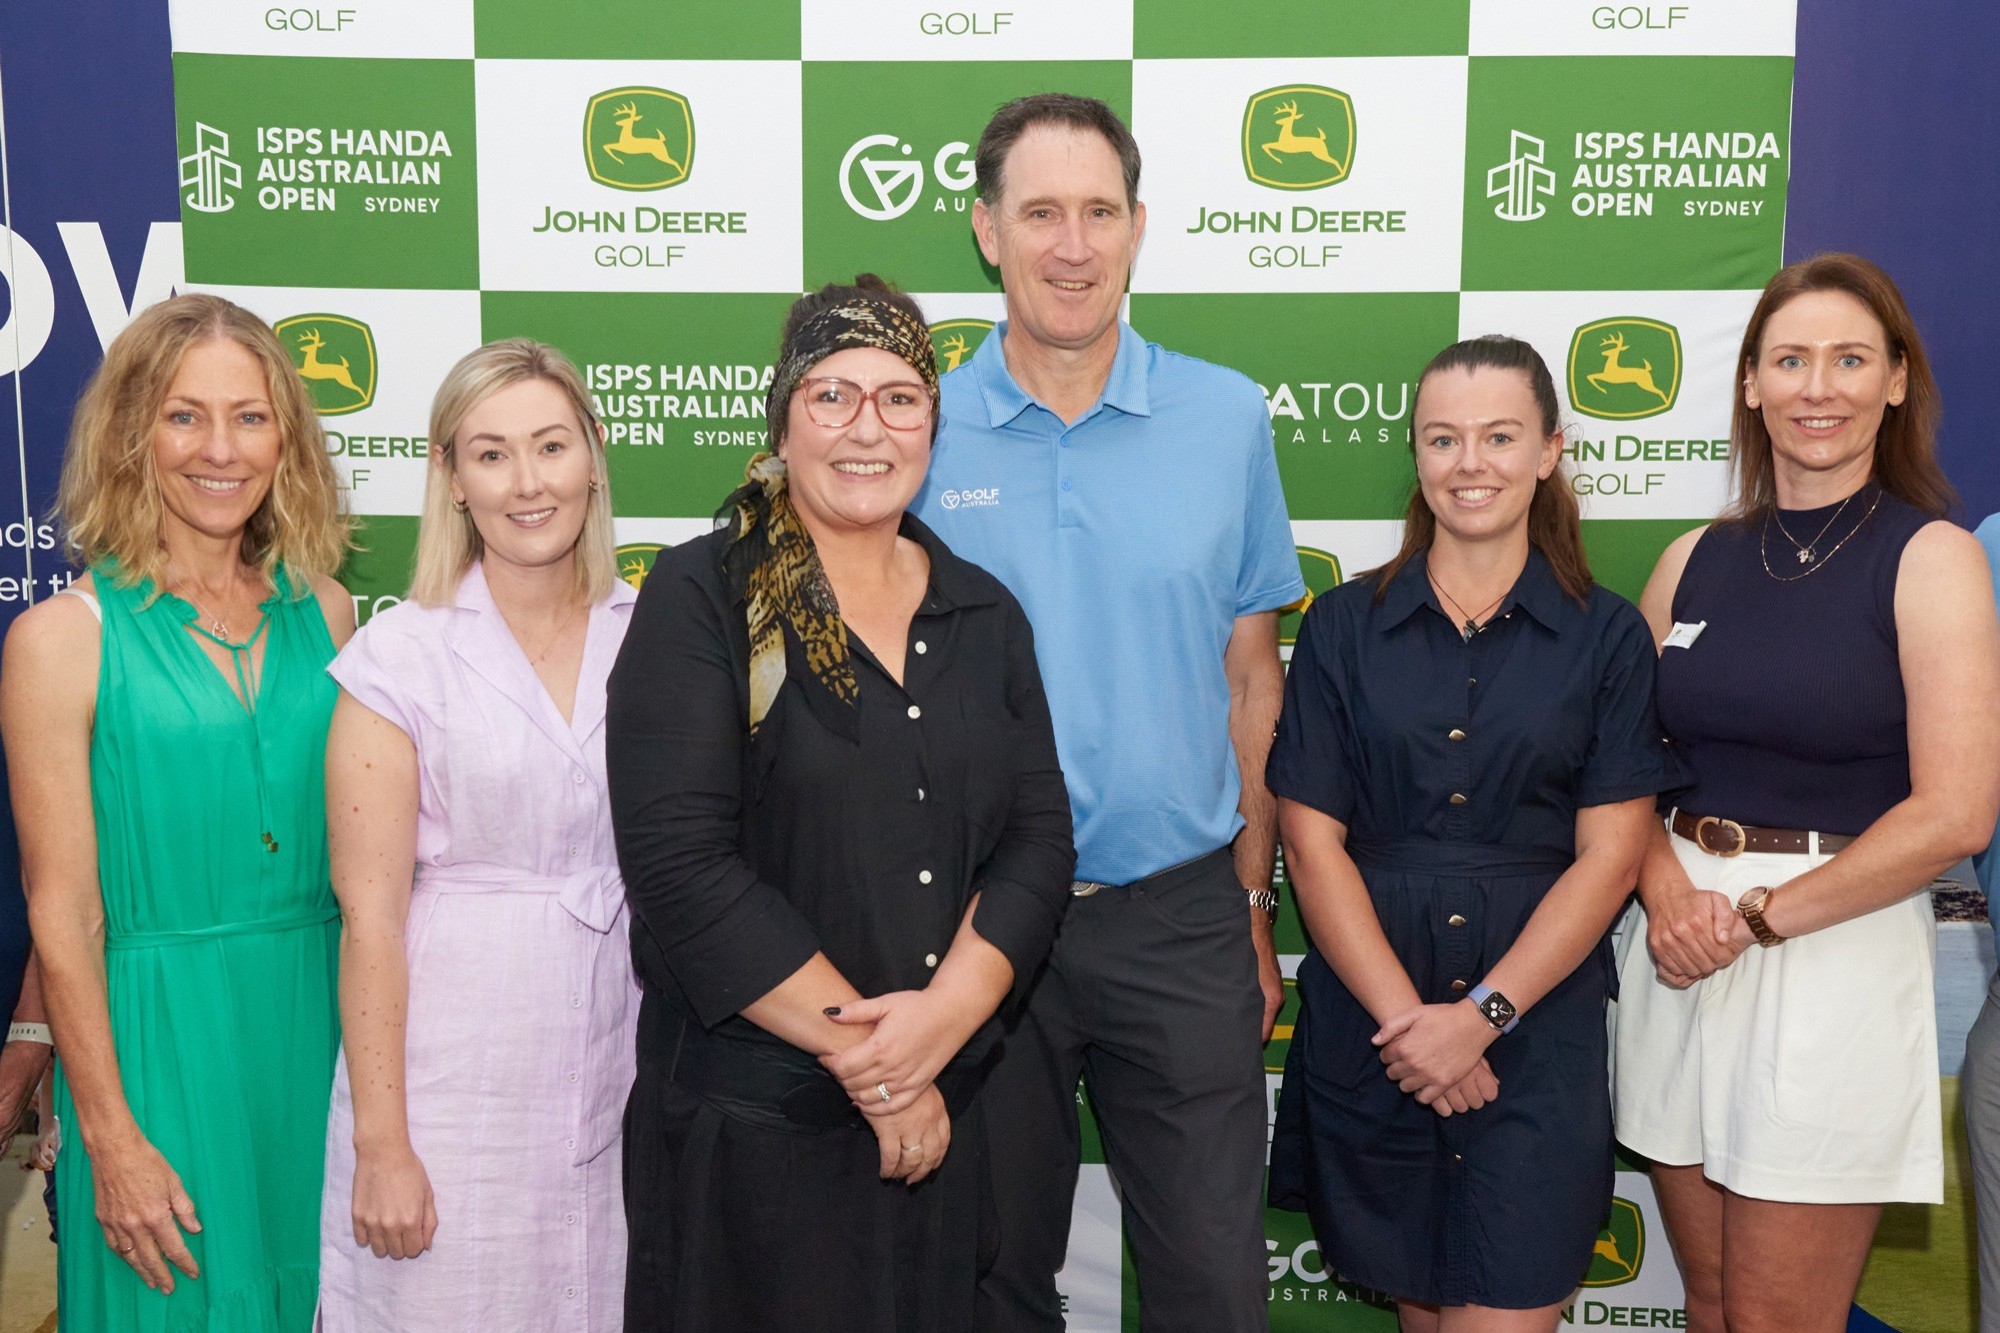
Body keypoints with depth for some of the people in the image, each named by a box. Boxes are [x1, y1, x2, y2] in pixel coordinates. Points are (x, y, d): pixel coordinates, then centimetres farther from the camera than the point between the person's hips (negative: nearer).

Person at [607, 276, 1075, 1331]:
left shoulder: (984, 615, 8)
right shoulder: (701, 598, -7)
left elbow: (1039, 838, 2)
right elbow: (679, 862, -16)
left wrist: (949, 1011, -15)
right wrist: (862, 1051, -15)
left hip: (940, 1116, 5)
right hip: (744, 1123, -4)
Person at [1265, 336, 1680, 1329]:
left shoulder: (1606, 637, 2)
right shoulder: (1345, 625, 3)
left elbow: (1609, 854, -3)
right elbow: (1311, 839, -2)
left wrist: (1482, 1014, -12)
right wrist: (1405, 1016, -10)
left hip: (1537, 1031, -1)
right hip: (1367, 1024, 1)